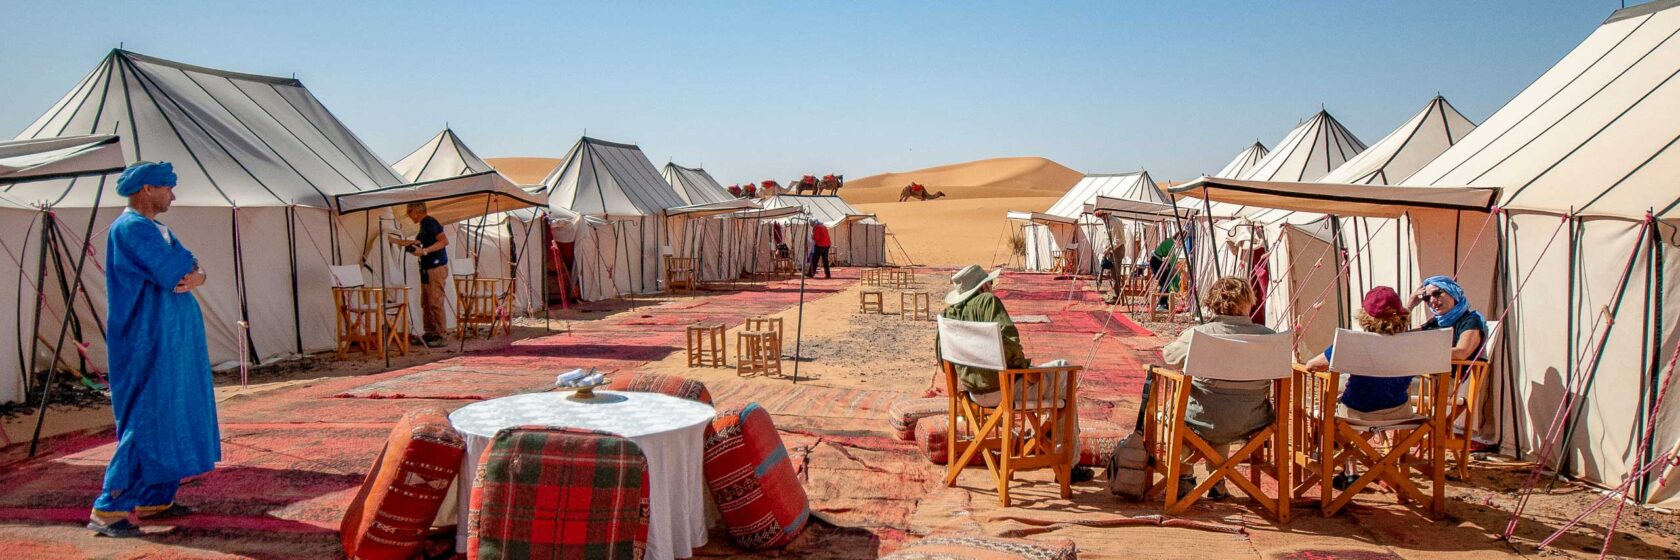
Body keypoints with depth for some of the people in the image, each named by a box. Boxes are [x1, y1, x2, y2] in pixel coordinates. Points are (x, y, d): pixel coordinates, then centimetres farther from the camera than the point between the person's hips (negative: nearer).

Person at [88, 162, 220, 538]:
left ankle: (154, 499, 19)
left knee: (171, 416, 12)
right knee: (147, 421, -11)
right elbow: (178, 273, -19)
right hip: (148, 342, -10)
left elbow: (196, 271, 9)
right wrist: (188, 274, 2)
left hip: (170, 340, 10)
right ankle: (108, 510, -6)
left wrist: (191, 276, -13)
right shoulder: (130, 228, -13)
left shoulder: (156, 228, 17)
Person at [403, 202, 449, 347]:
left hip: (437, 268, -10)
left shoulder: (430, 223, -12)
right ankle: (430, 333, 18)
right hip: (427, 269, 10)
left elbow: (444, 241, -20)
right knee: (425, 303, 12)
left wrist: (424, 251, -22)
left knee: (435, 303, -9)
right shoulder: (424, 225, 17)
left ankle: (439, 336, -6)